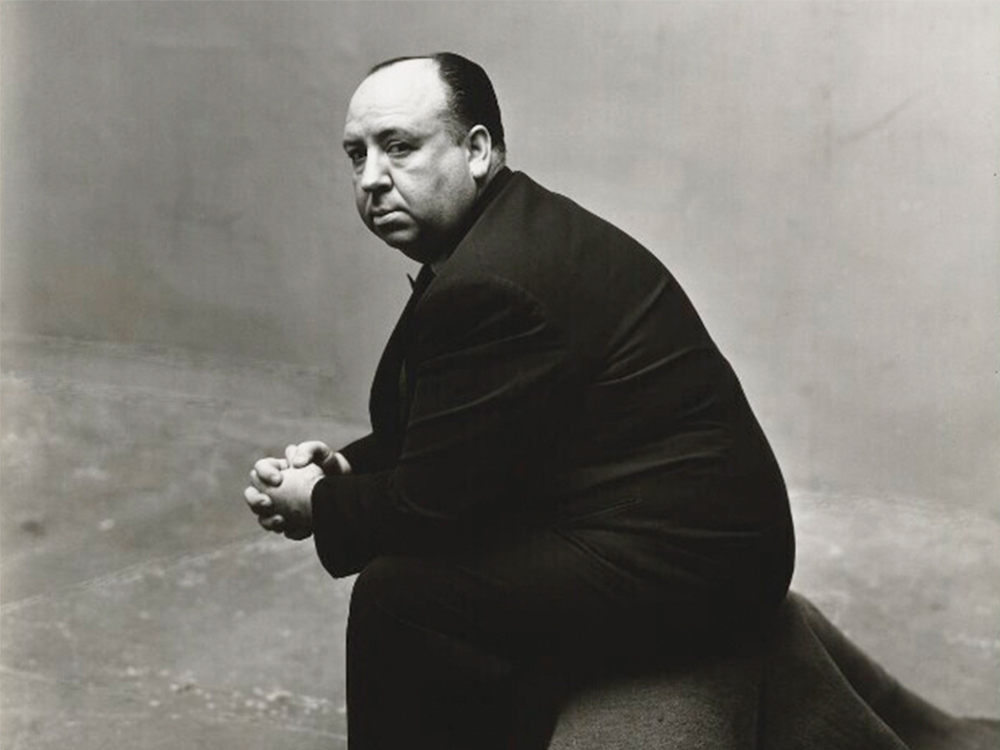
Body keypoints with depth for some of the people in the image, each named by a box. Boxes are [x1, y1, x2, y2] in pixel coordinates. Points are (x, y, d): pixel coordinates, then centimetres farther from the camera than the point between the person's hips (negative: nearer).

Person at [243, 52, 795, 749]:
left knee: (401, 595, -16)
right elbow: (427, 430, 16)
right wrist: (345, 465, 1)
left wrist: (319, 505, -3)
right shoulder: (502, 235, 8)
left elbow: (432, 503, -19)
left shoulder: (490, 282, -24)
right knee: (412, 554, 17)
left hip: (685, 561, -11)